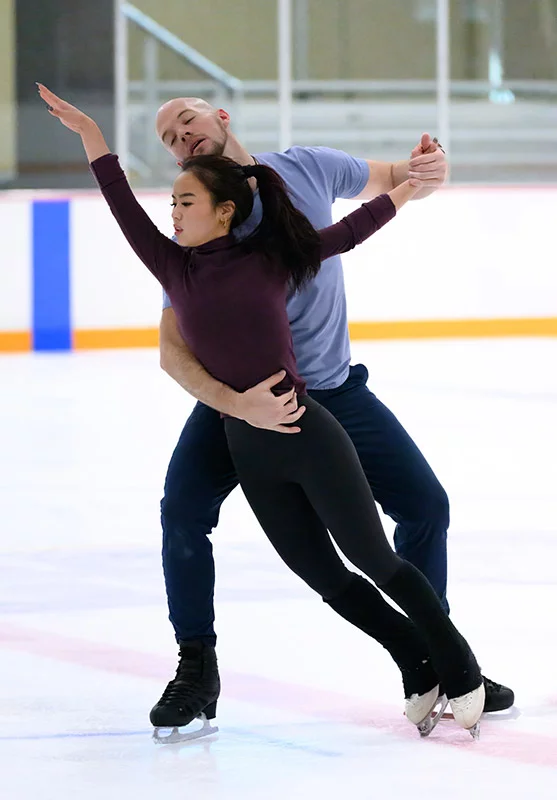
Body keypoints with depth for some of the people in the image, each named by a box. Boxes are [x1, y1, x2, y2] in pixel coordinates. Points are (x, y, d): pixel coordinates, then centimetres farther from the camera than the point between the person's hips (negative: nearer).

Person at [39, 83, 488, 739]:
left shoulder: (272, 260, -3)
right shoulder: (177, 270, 5)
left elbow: (347, 233, 8)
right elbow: (127, 212, 4)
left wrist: (407, 188, 14)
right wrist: (90, 136, 2)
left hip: (307, 436, -4)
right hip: (248, 454, 4)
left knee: (375, 562, 1)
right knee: (326, 579, 8)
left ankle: (462, 674, 13)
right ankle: (419, 668, 25)